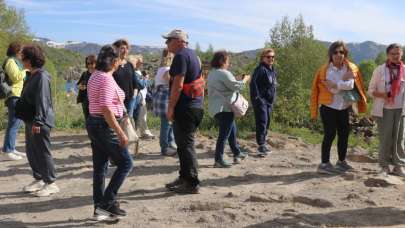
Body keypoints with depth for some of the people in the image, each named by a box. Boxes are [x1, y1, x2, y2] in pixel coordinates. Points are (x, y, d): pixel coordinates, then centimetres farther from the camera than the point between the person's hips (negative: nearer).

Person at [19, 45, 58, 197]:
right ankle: (38, 179, 28)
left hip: (40, 122, -10)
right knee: (31, 151, 15)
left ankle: (50, 183, 8)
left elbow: (42, 100, -21)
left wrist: (38, 121, -23)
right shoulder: (31, 76, 13)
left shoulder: (41, 76, -16)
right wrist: (29, 120, 16)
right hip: (30, 121, 10)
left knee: (43, 152, -2)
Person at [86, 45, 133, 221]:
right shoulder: (106, 78, -17)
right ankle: (108, 203, 2)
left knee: (100, 167, 12)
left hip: (93, 123, 10)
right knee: (125, 163, 1)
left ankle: (99, 208, 18)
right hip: (105, 126, -10)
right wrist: (120, 133, -24)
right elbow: (106, 109, -24)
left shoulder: (95, 76, 12)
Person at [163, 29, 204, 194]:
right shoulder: (192, 54, 18)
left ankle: (192, 183, 2)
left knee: (185, 145, -4)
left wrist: (170, 107, -17)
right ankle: (184, 177, 27)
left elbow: (178, 84, -21)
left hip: (185, 107, -10)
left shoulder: (181, 56, -13)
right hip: (195, 105, 10)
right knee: (184, 143, 17)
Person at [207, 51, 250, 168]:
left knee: (232, 131, 21)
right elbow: (236, 86, -14)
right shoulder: (224, 73, -16)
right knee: (224, 134, -6)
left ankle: (237, 153, 32)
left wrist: (238, 80, 18)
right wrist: (245, 80, 4)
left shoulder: (212, 73, 14)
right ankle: (219, 160, -4)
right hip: (225, 108, -10)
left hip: (216, 108, 10)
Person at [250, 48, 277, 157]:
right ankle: (261, 146, -12)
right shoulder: (261, 69, -12)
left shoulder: (273, 70, 16)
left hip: (269, 101, 9)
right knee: (262, 122, -12)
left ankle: (263, 144, 23)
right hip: (261, 100, -9)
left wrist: (273, 99, 17)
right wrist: (257, 97, -23)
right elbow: (253, 83, -21)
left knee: (267, 123, 13)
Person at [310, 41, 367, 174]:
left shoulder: (351, 68, 1)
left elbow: (351, 85, -16)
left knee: (344, 133, 11)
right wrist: (344, 80, -18)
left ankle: (342, 161, 26)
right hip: (329, 108, -5)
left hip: (344, 108, 5)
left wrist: (335, 84, -22)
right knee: (330, 134, -7)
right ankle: (324, 164, 0)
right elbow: (333, 89, -20)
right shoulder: (325, 70, -11)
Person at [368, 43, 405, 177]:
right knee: (385, 138, 1)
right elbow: (371, 90, -1)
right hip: (384, 109, -2)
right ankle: (384, 166, 12)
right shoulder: (380, 70, -4)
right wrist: (382, 95, -20)